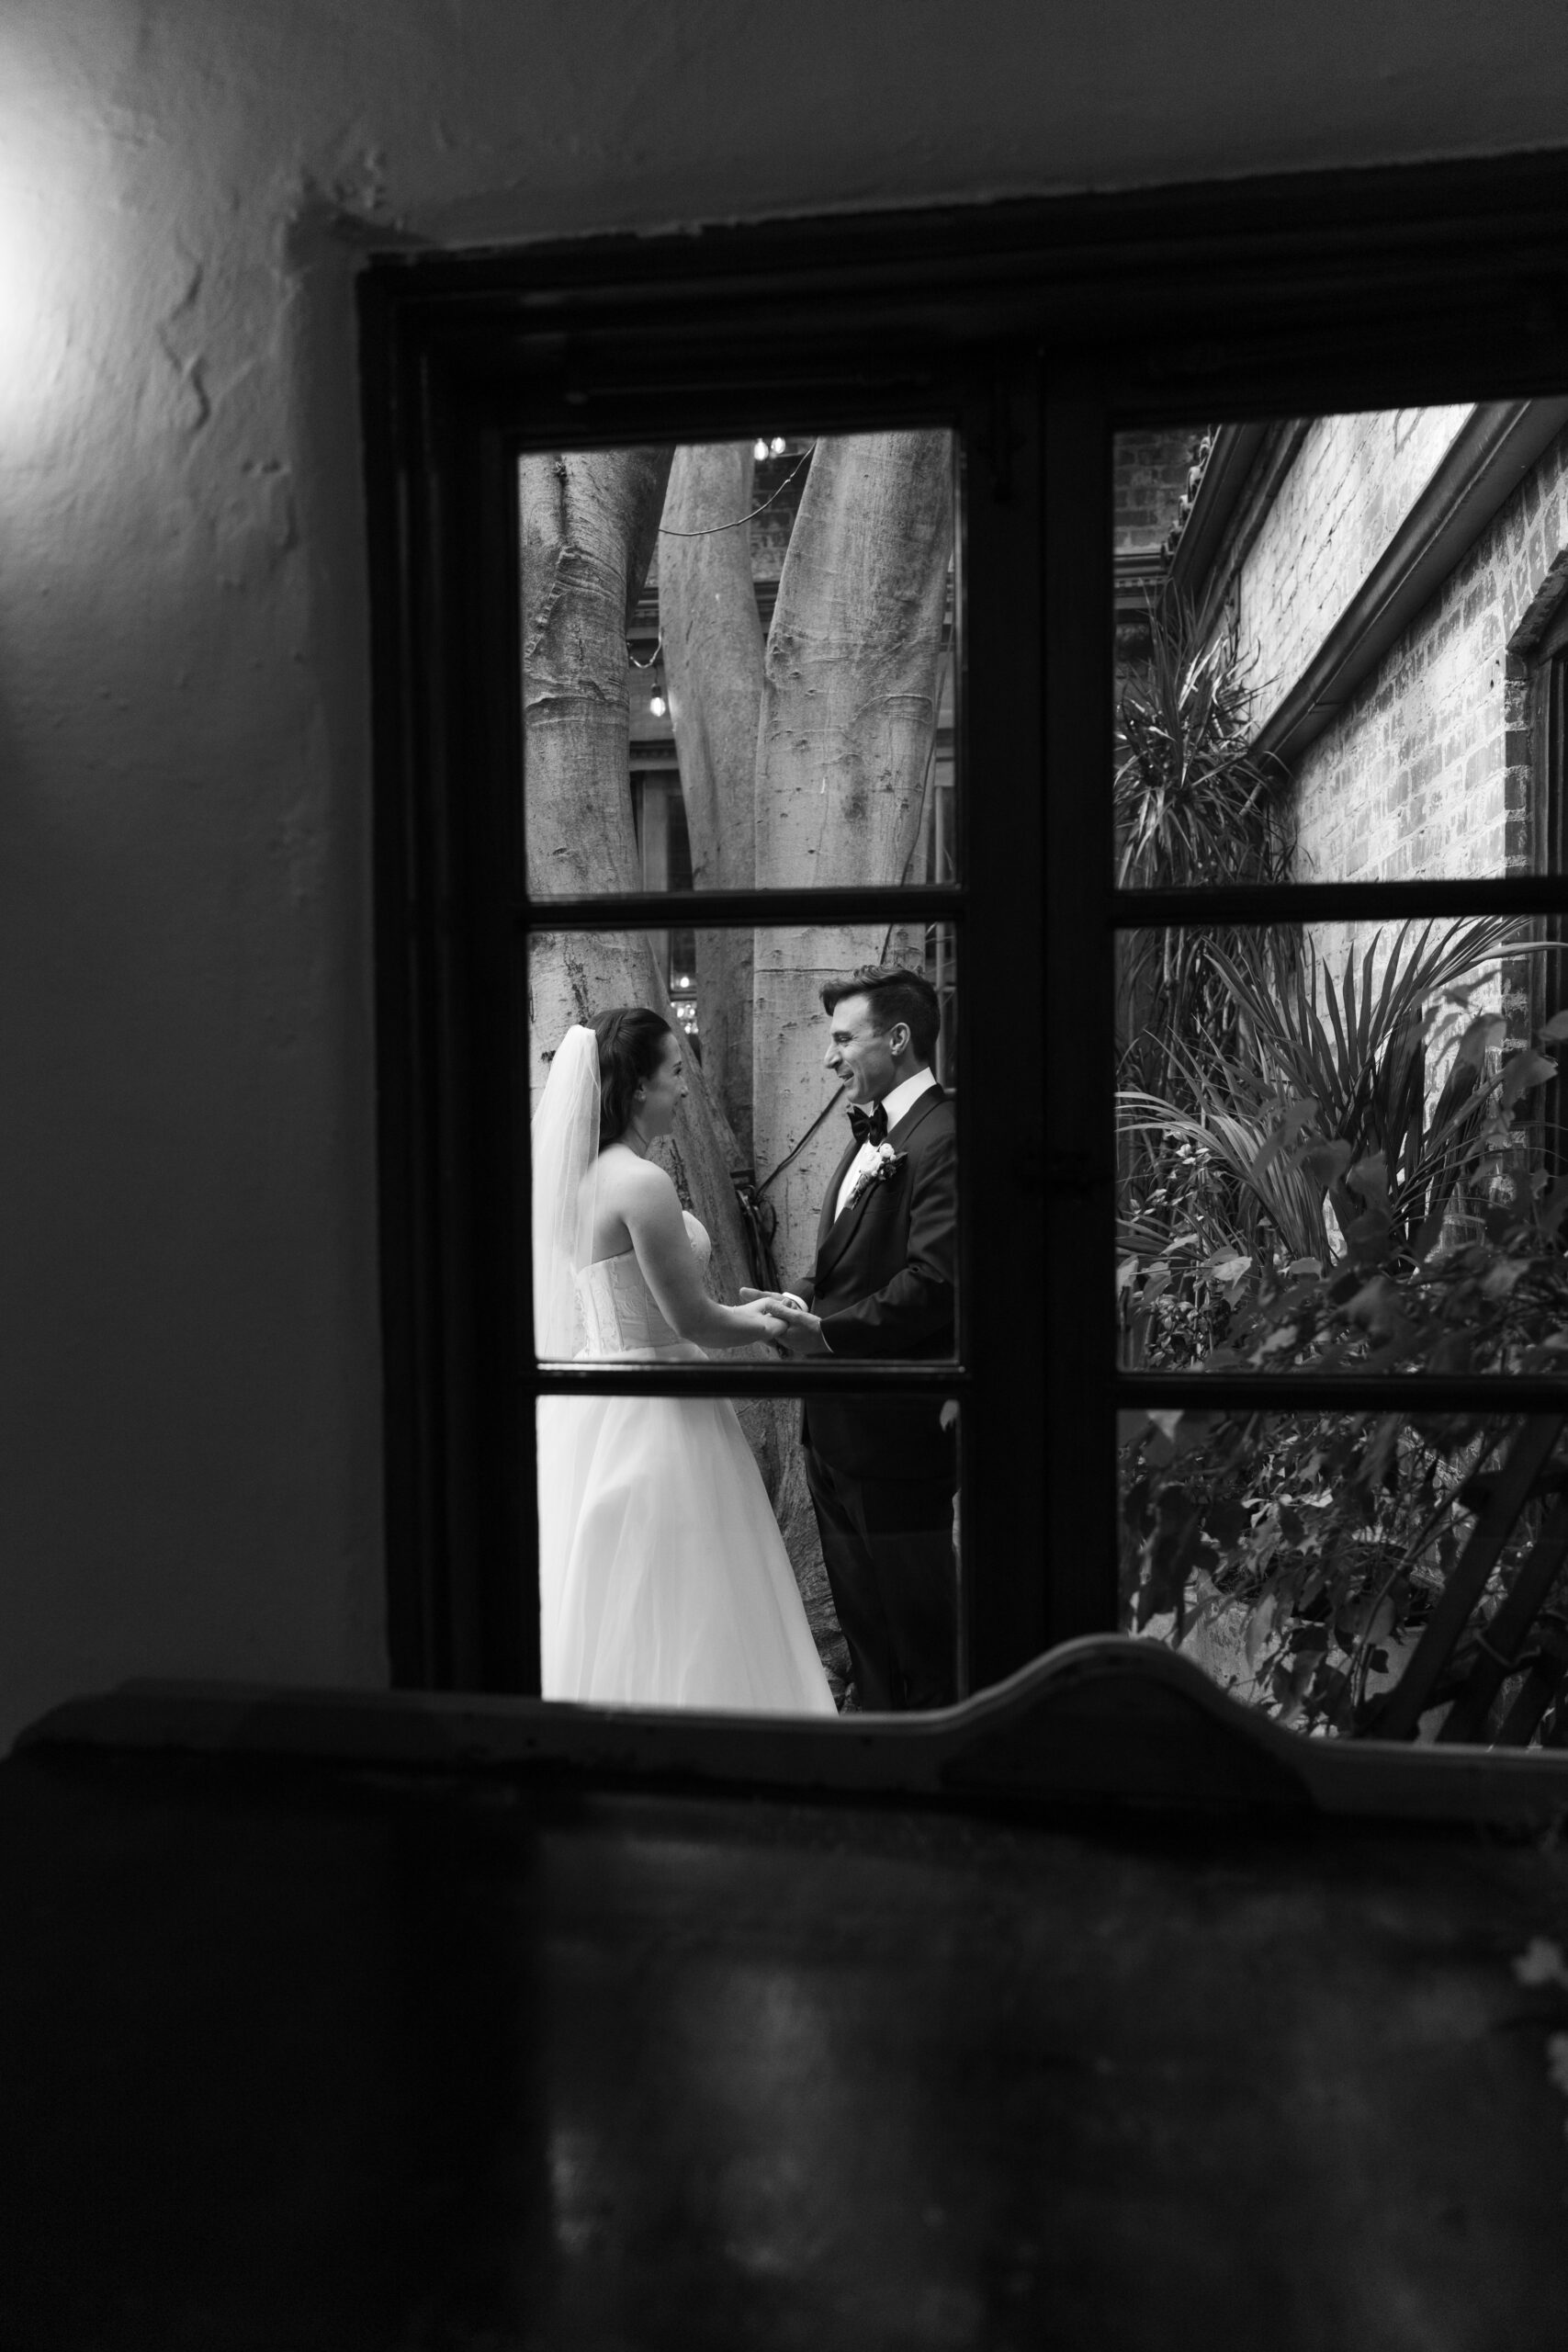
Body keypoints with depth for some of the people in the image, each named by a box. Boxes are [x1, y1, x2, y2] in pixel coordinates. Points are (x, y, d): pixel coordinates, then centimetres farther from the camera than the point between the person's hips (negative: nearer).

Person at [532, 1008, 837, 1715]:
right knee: (675, 1625, 2)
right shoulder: (642, 1184, -20)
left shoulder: (579, 1178, 7)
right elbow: (691, 1319, -18)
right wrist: (773, 1326, -1)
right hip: (654, 1418, -9)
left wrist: (740, 1312, 18)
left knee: (609, 1620, 18)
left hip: (593, 1410, 9)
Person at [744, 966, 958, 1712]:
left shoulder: (943, 1139, -16)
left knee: (918, 1625, 4)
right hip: (837, 1426, 10)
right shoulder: (869, 1136, 14)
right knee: (861, 1619, 20)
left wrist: (830, 1332, -25)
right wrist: (802, 1302, -1)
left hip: (897, 1428, -10)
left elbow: (934, 1280, -24)